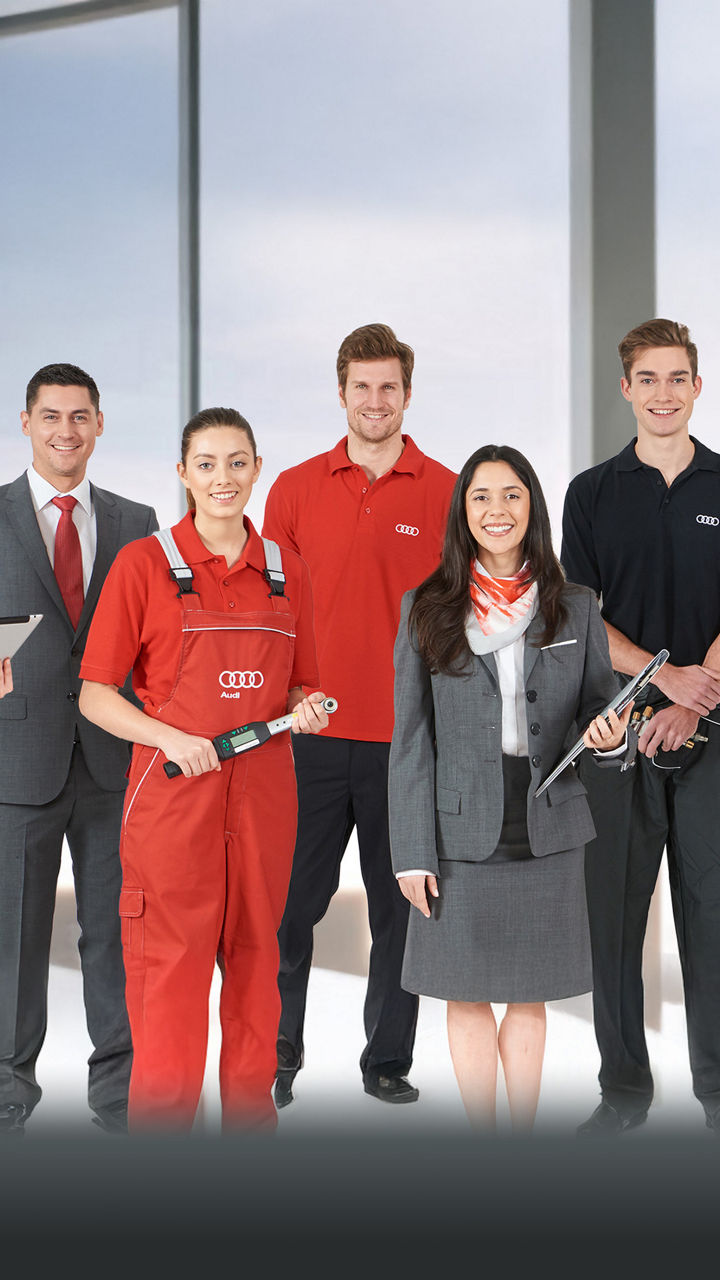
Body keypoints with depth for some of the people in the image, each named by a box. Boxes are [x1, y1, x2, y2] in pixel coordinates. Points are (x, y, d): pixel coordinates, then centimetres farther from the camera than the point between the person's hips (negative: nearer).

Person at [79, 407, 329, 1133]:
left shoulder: (286, 571, 10)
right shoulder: (144, 563, -2)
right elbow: (95, 695, -2)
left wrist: (307, 710, -4)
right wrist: (173, 739, -16)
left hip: (264, 796, 4)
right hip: (173, 798, -4)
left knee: (255, 965, 11)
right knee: (168, 972, -2)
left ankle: (252, 1113, 24)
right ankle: (160, 1120, 12)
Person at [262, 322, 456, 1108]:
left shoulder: (446, 494, 2)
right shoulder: (295, 488, 5)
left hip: (408, 735, 0)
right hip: (311, 732, 1)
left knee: (400, 906, 9)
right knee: (292, 900, 6)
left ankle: (389, 1060, 23)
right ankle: (277, 1055, 22)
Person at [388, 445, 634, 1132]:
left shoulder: (575, 608, 4)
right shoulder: (426, 609, 0)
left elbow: (599, 710, 11)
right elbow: (410, 738, -1)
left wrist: (609, 737, -15)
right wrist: (412, 852, -5)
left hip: (547, 830, 1)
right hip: (461, 833, -1)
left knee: (530, 996, 10)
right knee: (468, 997, 8)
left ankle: (523, 1133, 25)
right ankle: (483, 1137, 22)